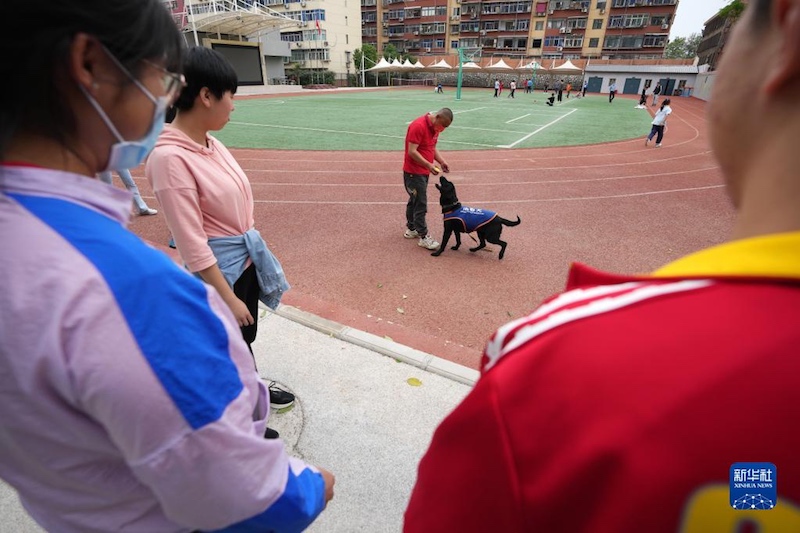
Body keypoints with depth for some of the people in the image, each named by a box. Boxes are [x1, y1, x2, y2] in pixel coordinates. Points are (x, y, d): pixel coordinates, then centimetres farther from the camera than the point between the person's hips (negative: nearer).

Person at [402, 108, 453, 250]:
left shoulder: (435, 127, 8)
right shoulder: (418, 126, -21)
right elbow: (412, 152, -24)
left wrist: (442, 161, 1)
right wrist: (429, 165, -28)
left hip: (424, 171, 9)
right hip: (414, 172, -9)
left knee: (414, 200, 19)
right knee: (420, 204, -6)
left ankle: (411, 229, 31)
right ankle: (423, 237, 1)